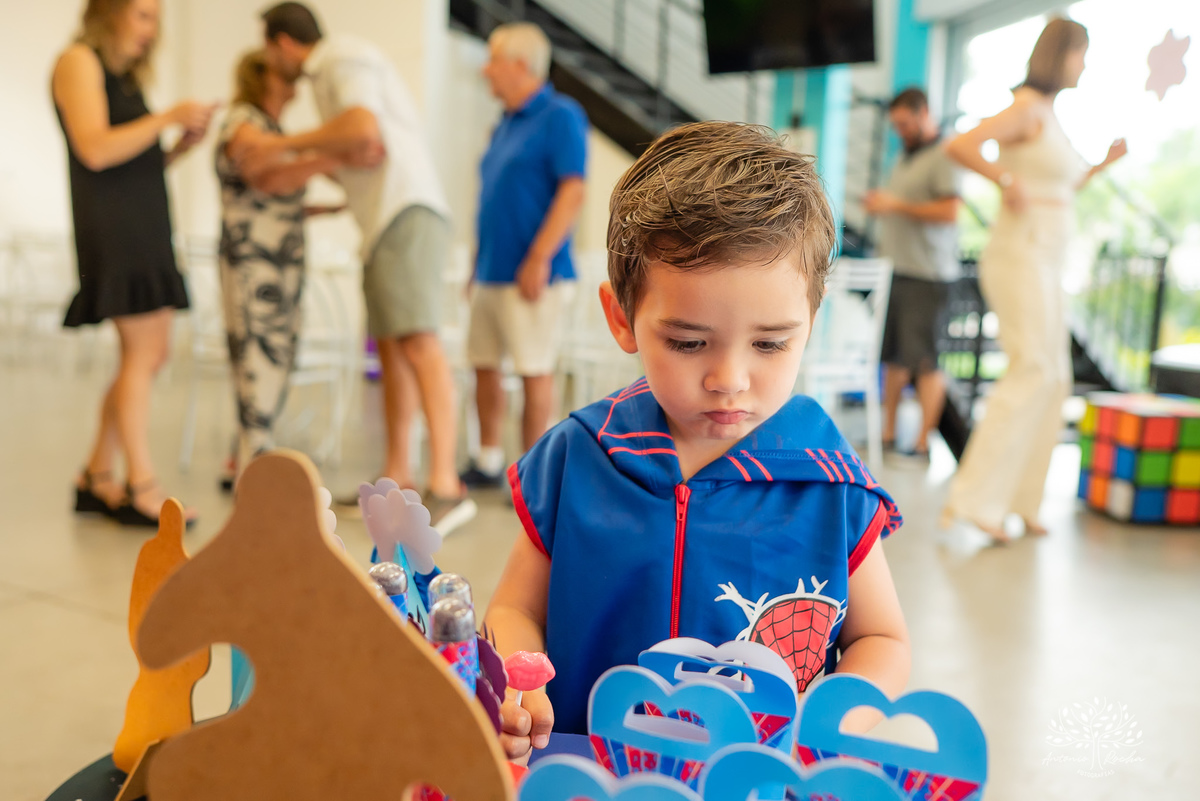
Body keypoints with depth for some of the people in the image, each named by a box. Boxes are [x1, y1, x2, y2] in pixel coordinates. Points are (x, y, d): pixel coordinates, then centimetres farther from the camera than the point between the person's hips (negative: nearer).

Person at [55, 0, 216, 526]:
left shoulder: (124, 75, 24)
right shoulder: (79, 61, -2)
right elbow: (94, 150, -15)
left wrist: (182, 146, 4)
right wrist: (167, 119, -16)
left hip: (144, 226, 9)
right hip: (110, 223, -9)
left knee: (151, 355, 5)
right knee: (143, 354, -11)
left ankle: (97, 478, 13)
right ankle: (141, 488, -7)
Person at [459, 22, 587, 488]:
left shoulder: (560, 117, -6)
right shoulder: (505, 125, 19)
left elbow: (572, 192, -15)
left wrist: (539, 258, -21)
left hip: (530, 274, -9)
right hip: (491, 272, 9)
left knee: (535, 370, -4)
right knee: (484, 365, 10)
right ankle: (489, 463, 21)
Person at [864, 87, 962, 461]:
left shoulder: (943, 156, -7)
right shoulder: (905, 157, 21)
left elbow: (949, 212, -18)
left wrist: (897, 205, -17)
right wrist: (879, 204, 14)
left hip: (926, 275, -8)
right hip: (895, 270, 8)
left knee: (923, 359, -8)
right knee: (893, 355, 9)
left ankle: (923, 442, -3)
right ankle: (888, 432, 15)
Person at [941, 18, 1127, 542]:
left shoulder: (1050, 115, 21)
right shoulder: (1027, 107, -7)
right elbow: (958, 146, -21)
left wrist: (1103, 164, 20)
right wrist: (1008, 180, -23)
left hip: (1046, 262, 10)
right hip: (1020, 255, -10)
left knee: (1054, 379, 8)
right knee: (1032, 369, -16)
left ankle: (1019, 504, 13)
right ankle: (974, 497, -15)